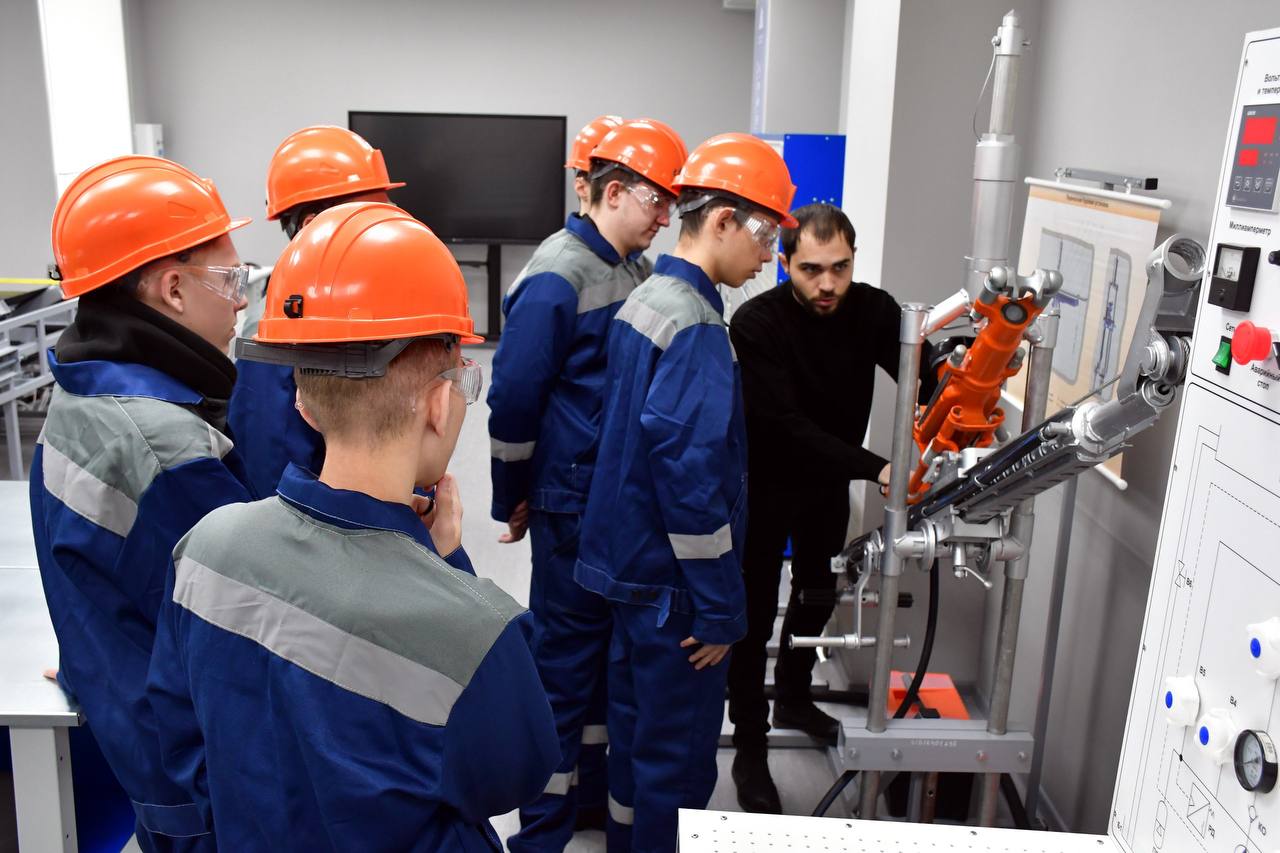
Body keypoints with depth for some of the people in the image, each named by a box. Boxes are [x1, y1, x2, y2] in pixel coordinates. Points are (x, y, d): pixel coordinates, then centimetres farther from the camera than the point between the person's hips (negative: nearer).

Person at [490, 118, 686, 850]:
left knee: (609, 646, 17)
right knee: (566, 655, 2)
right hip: (575, 500, -8)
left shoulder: (637, 269, 8)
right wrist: (514, 501, -7)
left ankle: (592, 791, 35)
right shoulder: (557, 276, -16)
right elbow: (514, 398, -15)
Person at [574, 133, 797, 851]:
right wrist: (722, 608, -18)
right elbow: (692, 476, -26)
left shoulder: (644, 299, 7)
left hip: (630, 562, 10)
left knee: (637, 724, 23)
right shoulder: (696, 327, -21)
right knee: (678, 757, 6)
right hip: (672, 580, -9)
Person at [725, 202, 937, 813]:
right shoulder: (757, 323, -27)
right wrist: (877, 469, -41)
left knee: (819, 593, 22)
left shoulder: (874, 311, -13)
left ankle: (793, 700, 48)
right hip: (766, 483, -5)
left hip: (830, 484, 6)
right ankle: (750, 751, 18)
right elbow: (787, 425, -33)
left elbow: (927, 380, -16)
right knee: (756, 615, 1)